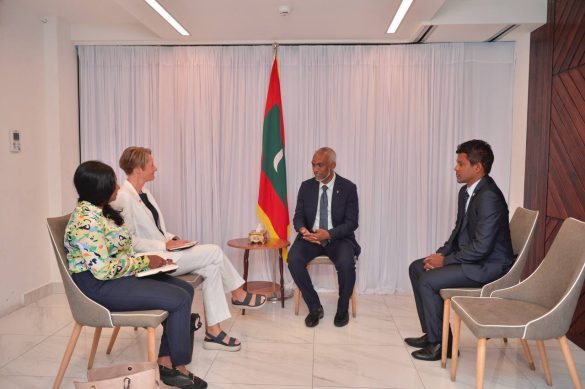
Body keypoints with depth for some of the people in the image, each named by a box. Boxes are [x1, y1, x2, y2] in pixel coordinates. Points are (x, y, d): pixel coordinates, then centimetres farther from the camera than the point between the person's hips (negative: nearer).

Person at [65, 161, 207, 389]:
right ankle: (178, 368, 2)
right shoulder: (85, 220, -21)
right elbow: (103, 270, -27)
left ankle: (165, 362, 3)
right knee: (179, 299, -16)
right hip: (100, 286, -10)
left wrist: (148, 259, 1)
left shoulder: (100, 211, 10)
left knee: (186, 289, 0)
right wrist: (145, 261, -16)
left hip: (119, 277, 10)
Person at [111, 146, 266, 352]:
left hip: (163, 251, 9)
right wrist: (165, 245, -20)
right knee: (214, 252, -15)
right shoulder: (124, 199, -15)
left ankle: (213, 332, -5)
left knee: (212, 267, -10)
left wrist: (172, 238, 3)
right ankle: (239, 295, 8)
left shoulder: (144, 194, 14)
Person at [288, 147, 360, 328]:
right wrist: (303, 230, -22)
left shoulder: (348, 187, -5)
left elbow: (352, 222, -8)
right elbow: (298, 216, 4)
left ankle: (342, 309, -3)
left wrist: (329, 234, -25)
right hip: (310, 237, 3)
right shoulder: (306, 186, 3)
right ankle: (315, 307, -7)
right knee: (293, 259, -27)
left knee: (346, 263, -33)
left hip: (338, 238, -2)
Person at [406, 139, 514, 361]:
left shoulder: (489, 197, -24)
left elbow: (481, 247, -27)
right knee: (417, 268, 7)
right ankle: (431, 333, 14)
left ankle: (441, 343, -1)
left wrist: (445, 260, -17)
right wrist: (441, 253, 0)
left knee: (428, 280, -20)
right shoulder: (466, 191, 7)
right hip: (470, 257, 10)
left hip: (489, 265, -10)